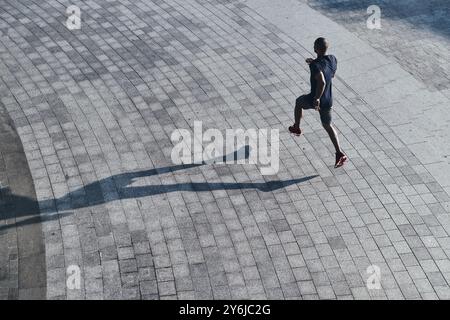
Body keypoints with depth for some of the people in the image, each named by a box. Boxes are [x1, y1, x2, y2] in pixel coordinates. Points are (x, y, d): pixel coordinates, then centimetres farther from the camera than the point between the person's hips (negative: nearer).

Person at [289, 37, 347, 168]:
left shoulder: (315, 65, -26)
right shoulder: (333, 59, -3)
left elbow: (322, 82, -41)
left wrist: (317, 99, -30)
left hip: (315, 100, -5)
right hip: (328, 101, 5)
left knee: (299, 102, 29)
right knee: (327, 125, 21)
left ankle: (296, 128, 46)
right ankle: (339, 153, 8)